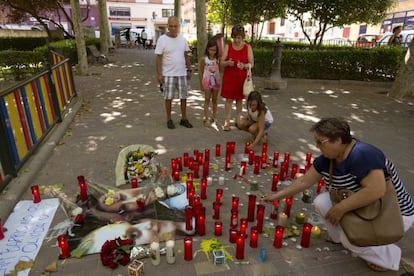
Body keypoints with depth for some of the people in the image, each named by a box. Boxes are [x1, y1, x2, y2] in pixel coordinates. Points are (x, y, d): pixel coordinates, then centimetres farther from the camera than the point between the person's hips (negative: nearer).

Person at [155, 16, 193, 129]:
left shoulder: (182, 39, 5)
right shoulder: (162, 39, -7)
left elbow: (186, 56, 12)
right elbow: (158, 58, -7)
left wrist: (189, 70, 9)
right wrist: (159, 74, -12)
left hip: (182, 73, 4)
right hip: (168, 74, -4)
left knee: (183, 97, 7)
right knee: (168, 97, 4)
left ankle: (184, 119, 20)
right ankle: (169, 120, 17)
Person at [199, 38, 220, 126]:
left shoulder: (218, 59, 0)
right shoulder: (204, 59, -5)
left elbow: (221, 70, 1)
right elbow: (201, 72, 1)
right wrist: (201, 84, 2)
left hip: (216, 81, 2)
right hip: (207, 81, -2)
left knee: (214, 100, 11)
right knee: (207, 100, 2)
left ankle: (214, 117, 20)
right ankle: (206, 118, 6)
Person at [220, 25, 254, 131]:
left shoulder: (247, 47, -1)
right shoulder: (227, 46, -1)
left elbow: (251, 63, -3)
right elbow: (221, 63, -2)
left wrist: (244, 66, -25)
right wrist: (227, 63, -25)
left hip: (241, 78, 1)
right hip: (229, 77, -1)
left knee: (239, 99, 9)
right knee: (229, 99, 0)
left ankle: (238, 120, 23)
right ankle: (227, 122, 6)